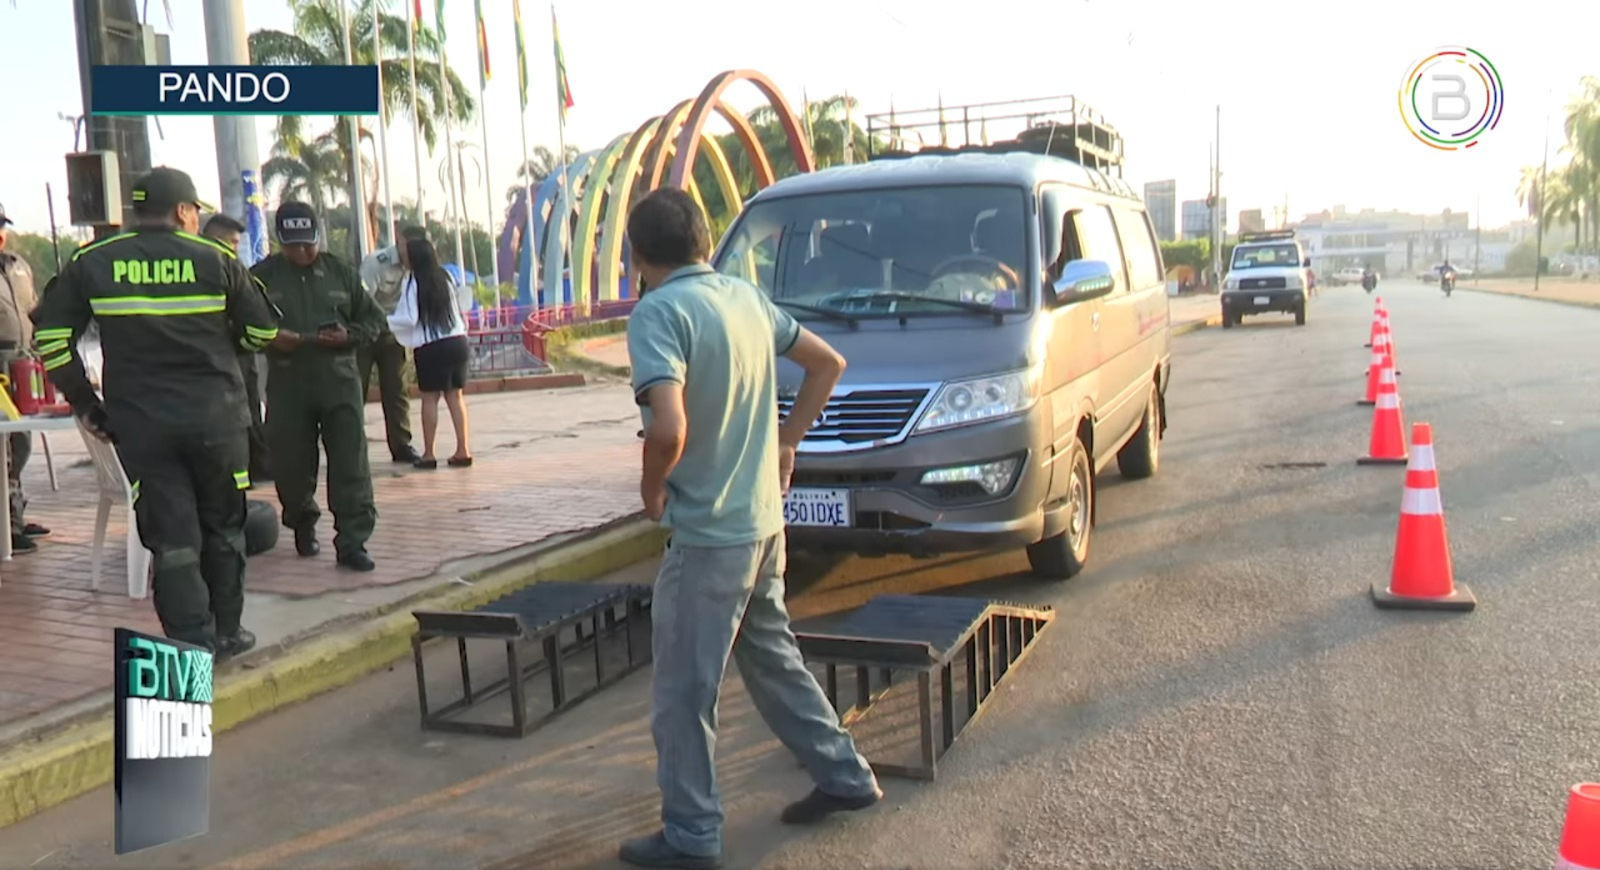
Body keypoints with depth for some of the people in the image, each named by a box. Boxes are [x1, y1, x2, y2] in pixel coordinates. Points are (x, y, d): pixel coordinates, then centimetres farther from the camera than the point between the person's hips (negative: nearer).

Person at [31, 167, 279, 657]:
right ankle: (226, 633, 24)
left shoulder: (93, 263, 4)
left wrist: (85, 405, 9)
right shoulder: (216, 260, 0)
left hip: (139, 423, 1)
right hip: (216, 415, 0)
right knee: (222, 529, 14)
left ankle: (192, 645, 1)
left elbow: (50, 335, 3)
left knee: (171, 536, 3)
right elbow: (263, 331, 3)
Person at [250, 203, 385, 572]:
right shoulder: (261, 276, 4)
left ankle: (352, 542, -2)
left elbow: (374, 319, 11)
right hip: (287, 382, 0)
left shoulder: (341, 272, 7)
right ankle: (302, 526, 33)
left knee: (350, 464, -6)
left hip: (339, 379, 0)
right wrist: (270, 337, -13)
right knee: (291, 464, 8)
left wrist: (348, 335, -9)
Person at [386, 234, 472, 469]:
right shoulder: (446, 277, 7)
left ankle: (428, 454, 4)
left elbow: (409, 319, -11)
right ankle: (462, 450, 7)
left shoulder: (412, 283, -9)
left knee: (429, 398, 2)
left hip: (430, 348, -5)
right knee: (455, 396, 9)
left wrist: (382, 322, -1)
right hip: (457, 341, 5)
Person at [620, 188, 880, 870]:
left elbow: (670, 428, -30)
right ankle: (844, 776, 33)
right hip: (764, 520, 8)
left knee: (682, 693, 6)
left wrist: (651, 487, -11)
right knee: (771, 655, 24)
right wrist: (786, 441, 17)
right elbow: (828, 363, 17)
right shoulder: (746, 297, 7)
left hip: (706, 532, -8)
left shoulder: (658, 313, -17)